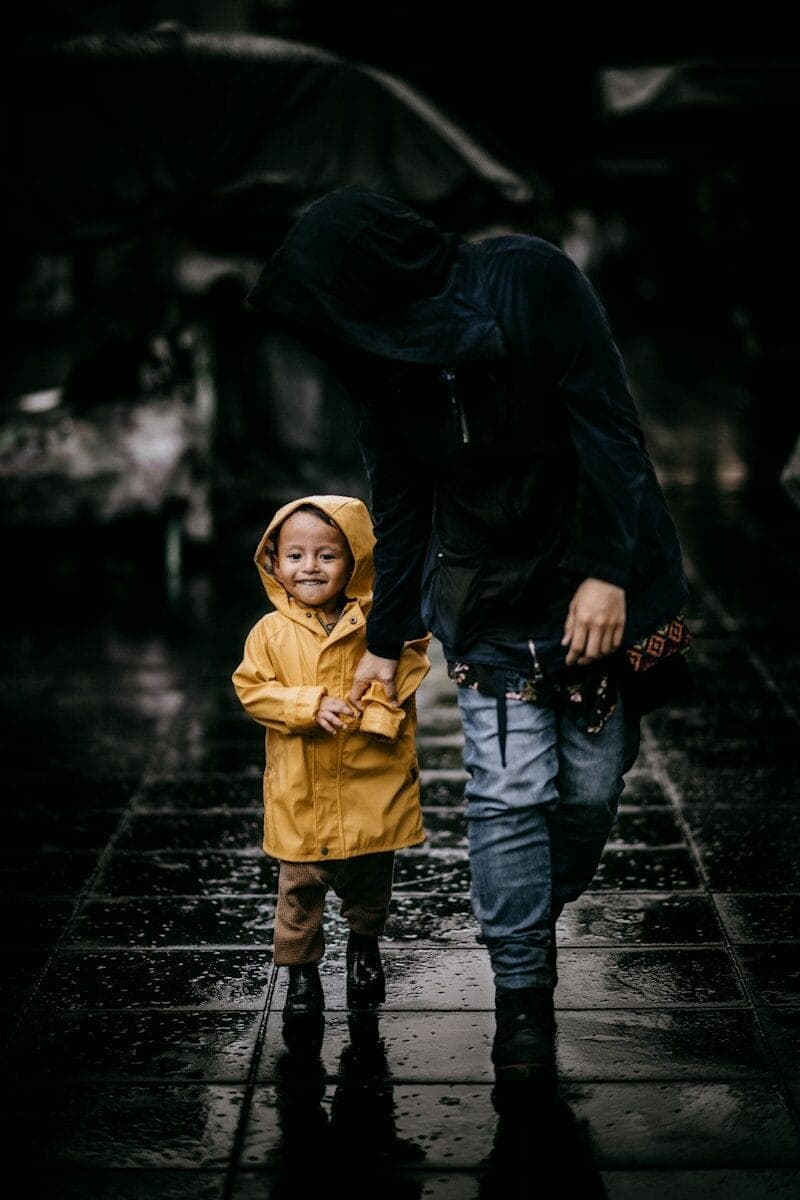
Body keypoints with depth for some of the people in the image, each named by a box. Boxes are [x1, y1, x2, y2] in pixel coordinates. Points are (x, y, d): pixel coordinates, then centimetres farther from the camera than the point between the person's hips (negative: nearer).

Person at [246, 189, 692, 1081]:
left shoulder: (530, 278, -14)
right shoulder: (379, 352, 1)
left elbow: (606, 423, -16)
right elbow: (398, 505, 9)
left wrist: (606, 572, -20)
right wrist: (386, 641, 13)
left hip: (598, 581, -3)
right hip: (490, 603, 3)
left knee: (591, 789, 2)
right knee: (509, 795, -7)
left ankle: (533, 924, 27)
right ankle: (522, 994, 3)